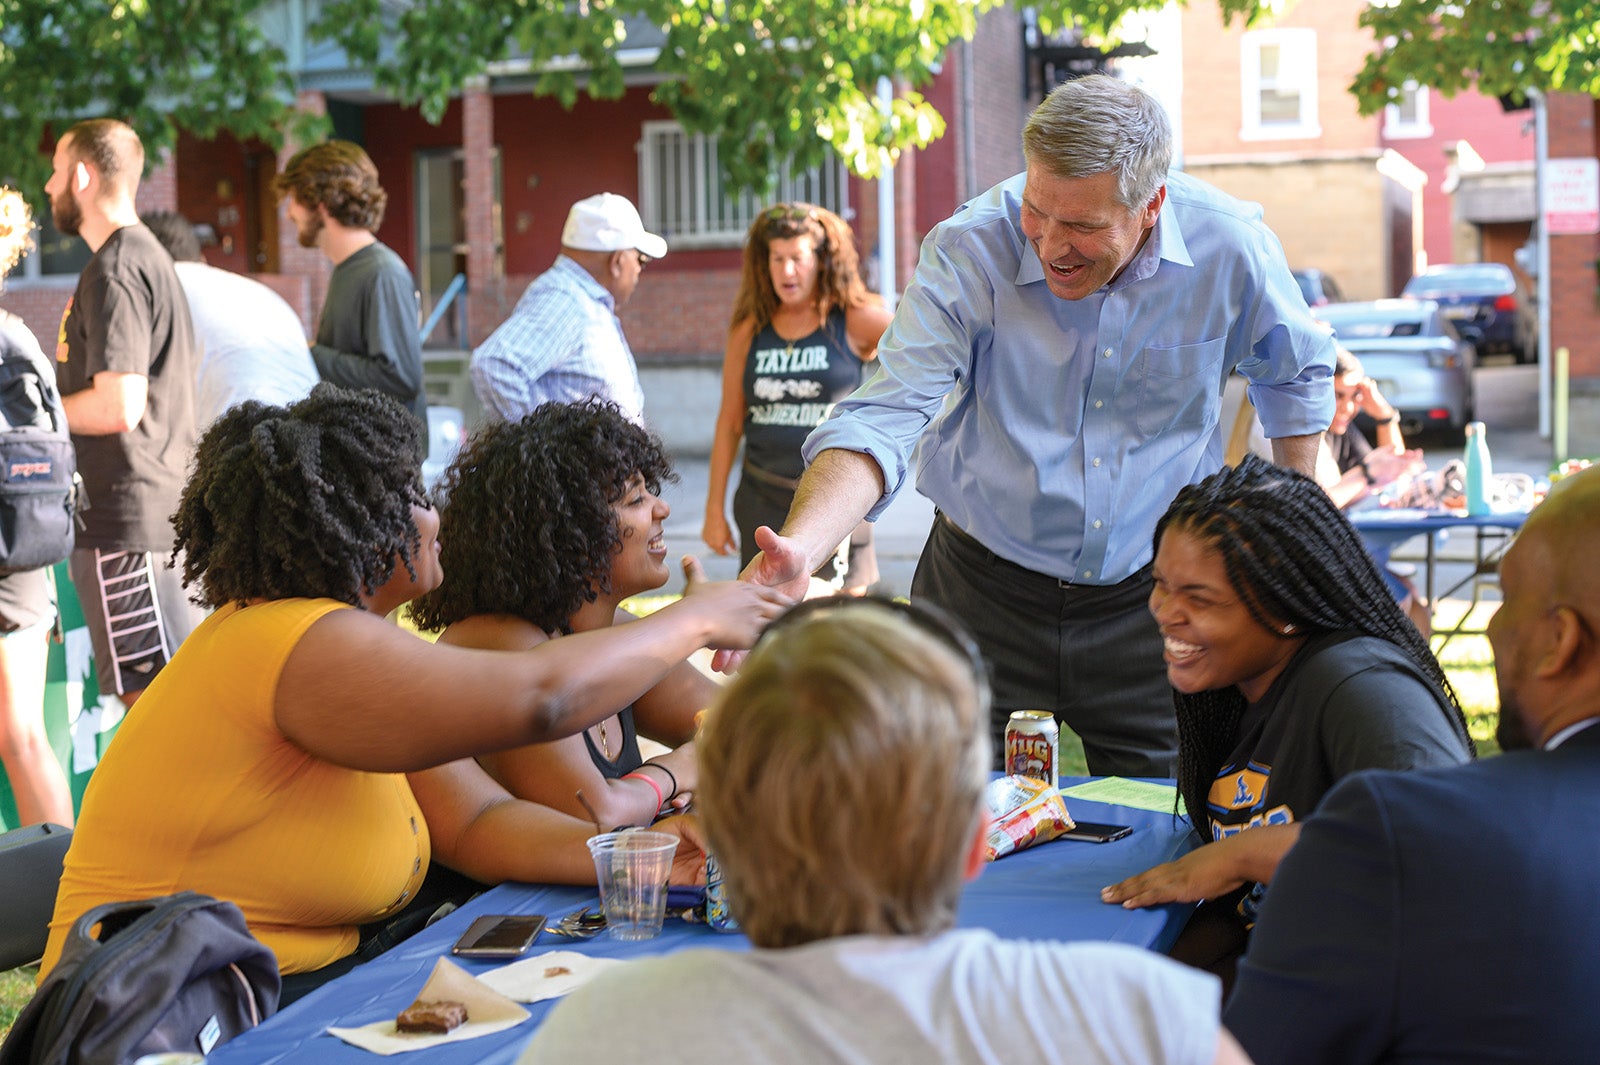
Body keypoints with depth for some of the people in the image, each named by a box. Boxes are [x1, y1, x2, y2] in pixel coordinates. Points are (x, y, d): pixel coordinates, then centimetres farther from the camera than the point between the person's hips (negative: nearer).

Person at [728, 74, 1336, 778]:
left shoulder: (1232, 250, -12)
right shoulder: (967, 252, -18)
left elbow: (1295, 376, 9)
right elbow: (885, 417, -27)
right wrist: (799, 548, -44)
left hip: (1151, 594, 1)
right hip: (986, 590, -1)